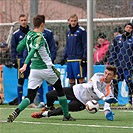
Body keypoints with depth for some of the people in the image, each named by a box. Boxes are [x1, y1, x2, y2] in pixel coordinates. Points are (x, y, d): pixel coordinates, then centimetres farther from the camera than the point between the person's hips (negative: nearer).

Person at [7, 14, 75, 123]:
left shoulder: (28, 35, 6)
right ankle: (66, 115, 25)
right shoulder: (39, 37, -16)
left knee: (30, 97, 1)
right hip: (46, 68, -6)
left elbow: (18, 49, 13)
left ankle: (16, 112, -24)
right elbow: (33, 50, -30)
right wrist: (25, 64, -40)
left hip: (34, 69, 6)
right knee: (60, 90, 17)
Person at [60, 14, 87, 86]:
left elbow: (85, 46, -8)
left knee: (81, 79, -7)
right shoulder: (69, 32, 17)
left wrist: (84, 58, -15)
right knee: (71, 79, 9)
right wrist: (64, 57, 18)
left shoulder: (81, 31, -5)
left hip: (78, 59, -7)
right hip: (70, 59, 7)